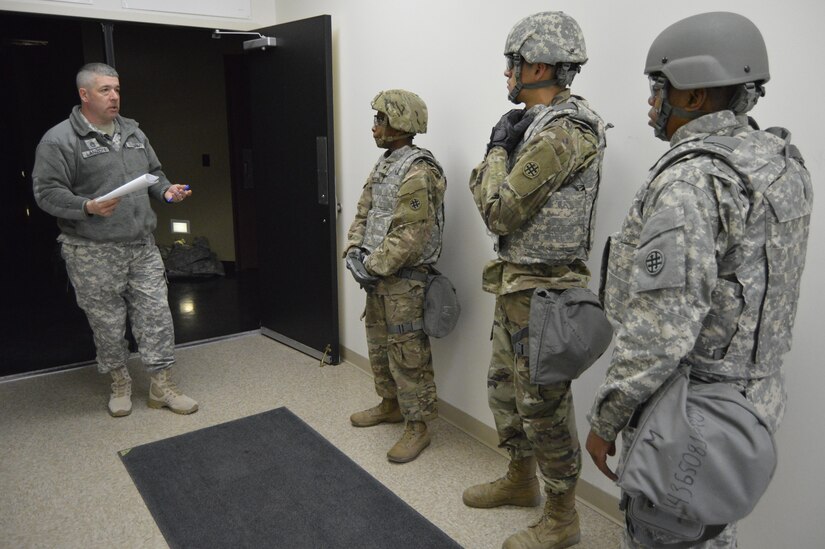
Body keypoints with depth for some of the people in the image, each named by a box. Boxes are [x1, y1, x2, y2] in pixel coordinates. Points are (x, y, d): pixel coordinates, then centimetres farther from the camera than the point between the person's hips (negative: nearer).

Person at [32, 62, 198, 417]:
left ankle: (162, 386, 14)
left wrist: (166, 190, 0)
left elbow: (153, 172, 21)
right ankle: (120, 383, 28)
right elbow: (47, 193, -10)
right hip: (93, 255, -5)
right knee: (108, 323, 7)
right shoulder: (59, 140, -8)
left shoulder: (132, 132, 12)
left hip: (142, 246, 5)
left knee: (156, 315, 4)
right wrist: (88, 207, -25)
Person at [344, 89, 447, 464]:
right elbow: (363, 214, 15)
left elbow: (411, 235, -24)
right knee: (379, 346, 20)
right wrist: (354, 251, -2)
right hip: (379, 277, 10)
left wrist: (373, 267, -18)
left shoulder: (418, 171, -18)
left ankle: (418, 427, 12)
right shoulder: (383, 165, 12)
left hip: (405, 280, -10)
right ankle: (390, 405, 38)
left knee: (407, 355, -1)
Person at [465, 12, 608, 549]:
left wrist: (497, 149, -7)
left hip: (540, 291, -10)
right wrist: (499, 153, 1)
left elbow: (500, 211, -20)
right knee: (505, 388, 21)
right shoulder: (540, 126, 13)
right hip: (517, 284, 10)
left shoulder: (560, 132, -20)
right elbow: (496, 196, 16)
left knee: (544, 405, 2)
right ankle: (521, 480, 40)